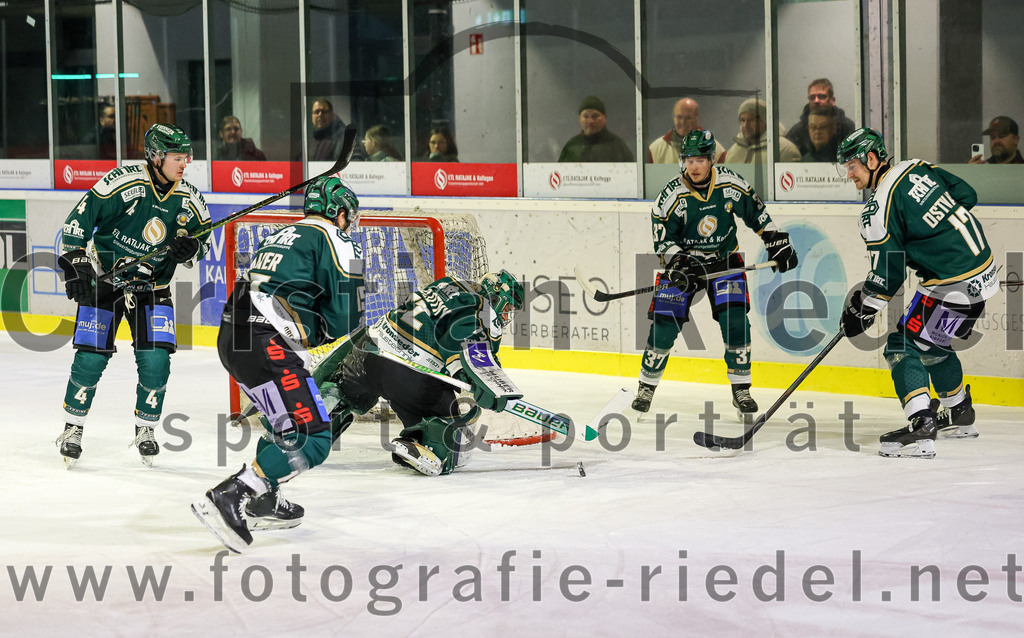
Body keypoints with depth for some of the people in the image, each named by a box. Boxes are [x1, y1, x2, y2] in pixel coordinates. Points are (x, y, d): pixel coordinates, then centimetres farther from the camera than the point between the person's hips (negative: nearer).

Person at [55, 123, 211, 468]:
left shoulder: (188, 199, -5)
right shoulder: (124, 182, -19)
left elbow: (203, 238, 8)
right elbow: (80, 217, -16)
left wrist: (190, 248, -15)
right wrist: (74, 262, -20)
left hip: (153, 288, 3)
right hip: (102, 279, -3)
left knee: (155, 359, -8)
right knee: (91, 358, -5)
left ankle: (145, 429, 11)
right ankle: (73, 428, 13)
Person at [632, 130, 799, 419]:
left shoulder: (731, 184, -11)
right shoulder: (672, 195, -17)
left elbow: (756, 213, 4)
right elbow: (663, 240, -14)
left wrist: (778, 243, 1)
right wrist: (680, 265, -29)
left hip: (724, 261, 1)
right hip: (682, 262, -1)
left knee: (735, 321, -12)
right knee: (665, 324, -9)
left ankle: (741, 391, 0)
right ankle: (646, 387, 8)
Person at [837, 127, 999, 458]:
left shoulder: (880, 207, -16)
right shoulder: (917, 168, 8)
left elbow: (887, 273, -14)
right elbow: (966, 194, 16)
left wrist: (862, 310, -2)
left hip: (954, 287, -9)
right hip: (983, 271, 9)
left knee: (903, 346, -7)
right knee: (933, 345, 27)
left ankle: (921, 429, -20)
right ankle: (961, 417, 41)